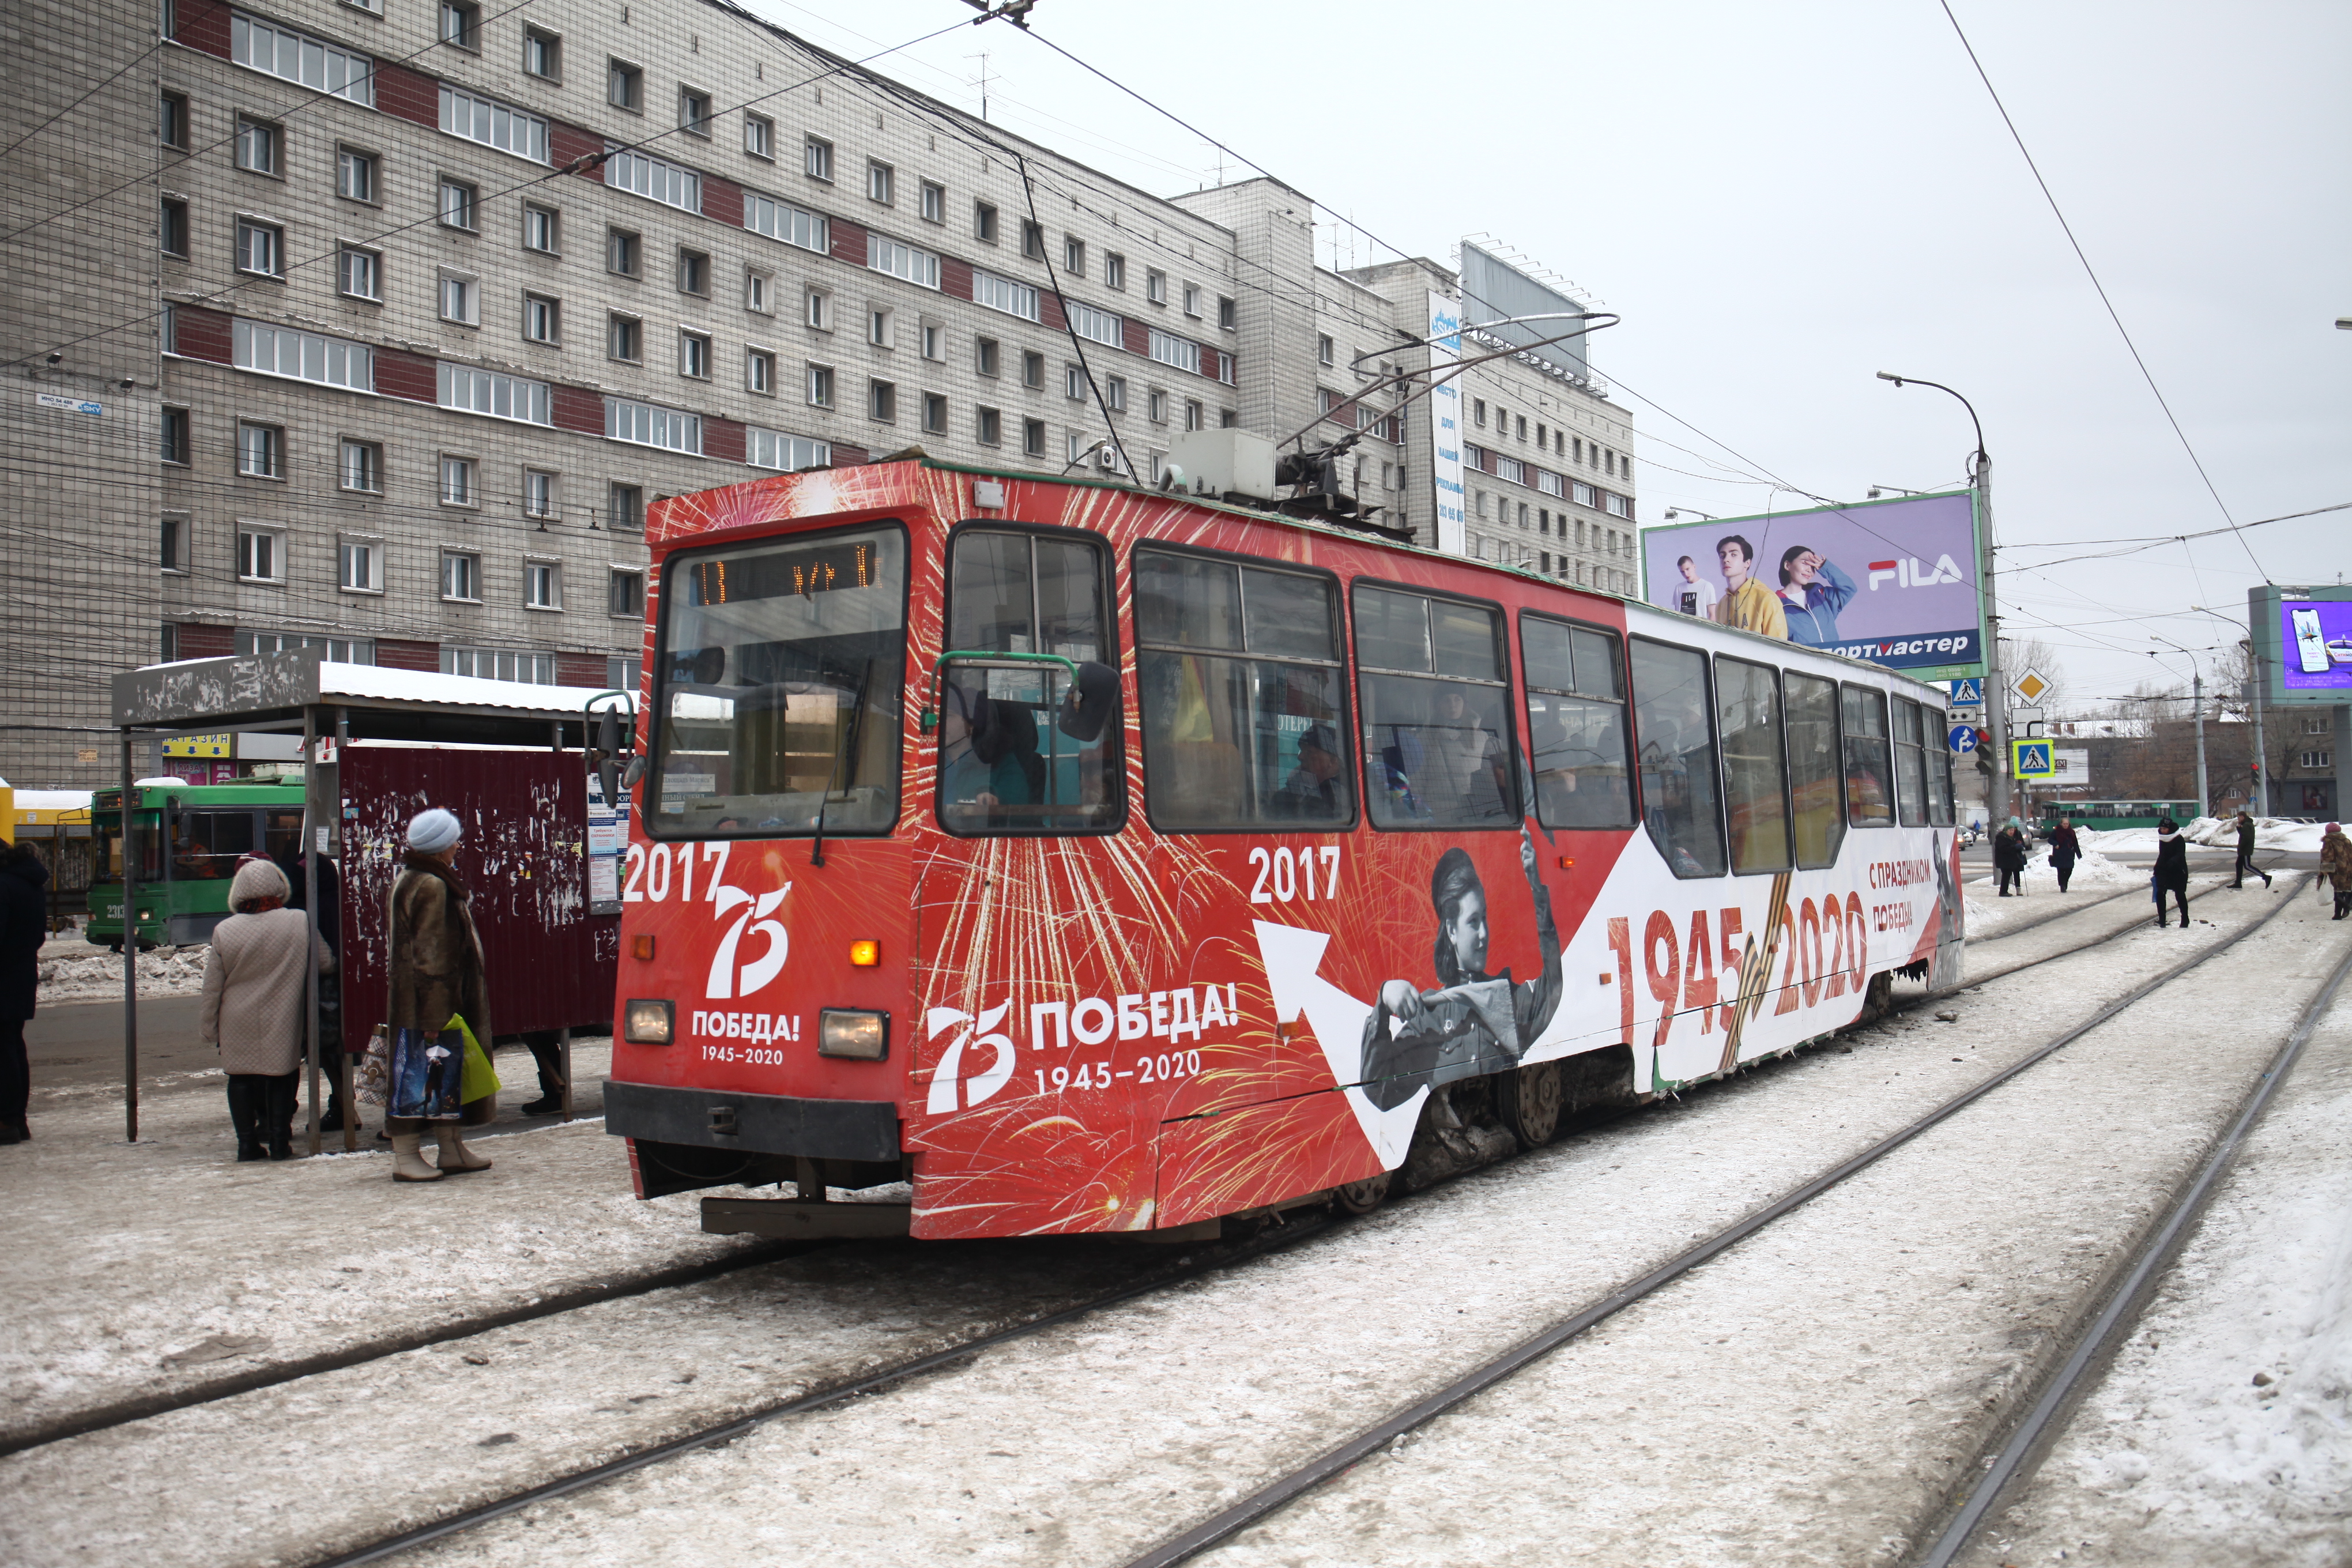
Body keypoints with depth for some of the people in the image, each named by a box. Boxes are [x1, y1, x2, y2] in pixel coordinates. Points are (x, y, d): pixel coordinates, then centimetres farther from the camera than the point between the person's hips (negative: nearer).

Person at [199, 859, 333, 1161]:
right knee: (281, 1077, 9)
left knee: (240, 1079, 12)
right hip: (281, 1022, -1)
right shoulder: (299, 923, -12)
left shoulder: (223, 932, -7)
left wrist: (208, 1026, 11)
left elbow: (212, 986, 0)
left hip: (237, 1023, 1)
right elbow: (325, 962, -2)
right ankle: (279, 1141, 8)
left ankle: (247, 1142, 12)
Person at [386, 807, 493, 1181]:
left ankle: (452, 1149, 23)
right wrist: (433, 1014, -22)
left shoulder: (410, 878, 15)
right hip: (428, 1002, -11)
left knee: (447, 1065, 15)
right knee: (420, 1071, -5)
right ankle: (404, 1157, 1)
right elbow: (430, 956, -21)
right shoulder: (431, 886, -18)